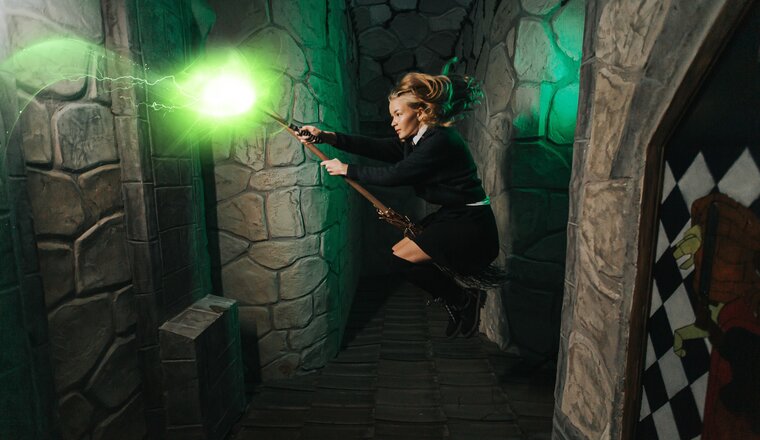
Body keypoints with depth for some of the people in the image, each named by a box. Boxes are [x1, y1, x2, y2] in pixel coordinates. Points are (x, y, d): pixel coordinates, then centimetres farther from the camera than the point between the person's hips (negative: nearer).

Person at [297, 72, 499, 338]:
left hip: (470, 227, -10)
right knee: (400, 252, 8)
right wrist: (326, 137, -7)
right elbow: (376, 148, 0)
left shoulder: (440, 141, -20)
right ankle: (456, 306, 18)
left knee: (402, 257, -12)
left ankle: (464, 302, 4)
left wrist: (347, 170, -12)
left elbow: (393, 174, -23)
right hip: (451, 218, 10)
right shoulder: (418, 140, 9)